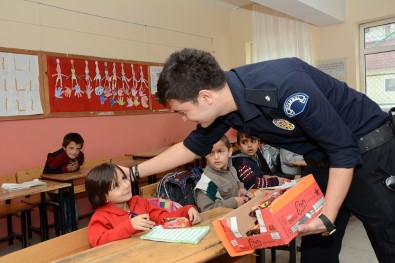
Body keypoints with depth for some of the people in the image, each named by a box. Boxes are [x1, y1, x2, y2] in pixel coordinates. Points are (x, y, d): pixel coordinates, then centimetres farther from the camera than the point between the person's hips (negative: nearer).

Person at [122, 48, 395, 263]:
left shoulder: (282, 85, -35)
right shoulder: (224, 105, -11)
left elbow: (344, 150, -26)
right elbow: (193, 146, 5)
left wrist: (327, 218, -25)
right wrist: (135, 172, 7)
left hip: (368, 150, -6)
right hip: (322, 159, 7)